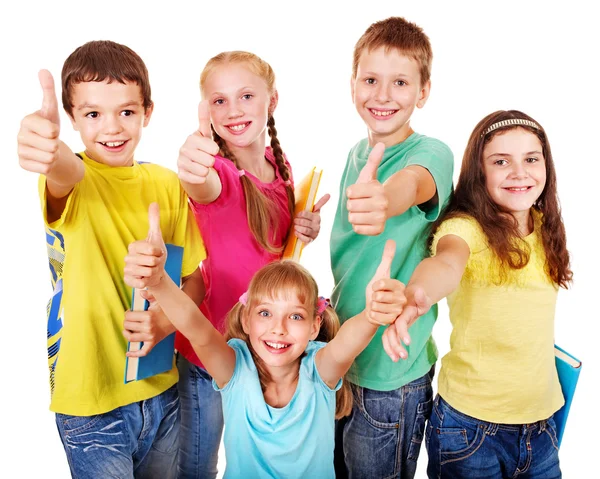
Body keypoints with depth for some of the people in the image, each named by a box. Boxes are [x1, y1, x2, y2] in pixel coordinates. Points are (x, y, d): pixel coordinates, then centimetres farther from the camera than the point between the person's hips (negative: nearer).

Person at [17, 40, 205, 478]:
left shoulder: (166, 184, 2)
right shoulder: (71, 181, -10)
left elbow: (194, 277, 6)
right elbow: (68, 174, -36)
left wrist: (167, 318, -14)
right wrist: (52, 155, -59)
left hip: (160, 388, 4)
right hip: (91, 400, -4)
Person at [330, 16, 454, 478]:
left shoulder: (431, 152, -17)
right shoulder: (356, 154, 3)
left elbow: (414, 182, -43)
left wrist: (386, 199, -64)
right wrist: (332, 305, 5)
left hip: (391, 374, -6)